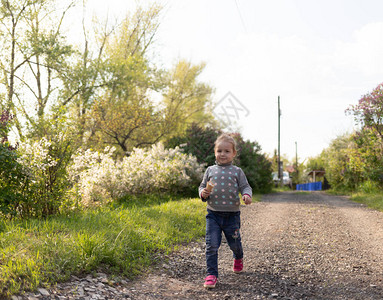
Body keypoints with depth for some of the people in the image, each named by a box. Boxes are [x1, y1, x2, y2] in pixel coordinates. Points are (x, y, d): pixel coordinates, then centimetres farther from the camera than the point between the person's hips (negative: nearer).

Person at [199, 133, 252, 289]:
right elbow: (202, 186, 14)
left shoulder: (237, 171, 2)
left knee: (234, 243, 15)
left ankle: (238, 258, 48)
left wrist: (247, 195, -18)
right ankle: (211, 274, 1)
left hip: (232, 214, 0)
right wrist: (203, 193, -8)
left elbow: (245, 186, 3)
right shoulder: (210, 170, 6)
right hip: (213, 214, 1)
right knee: (211, 245, -7)